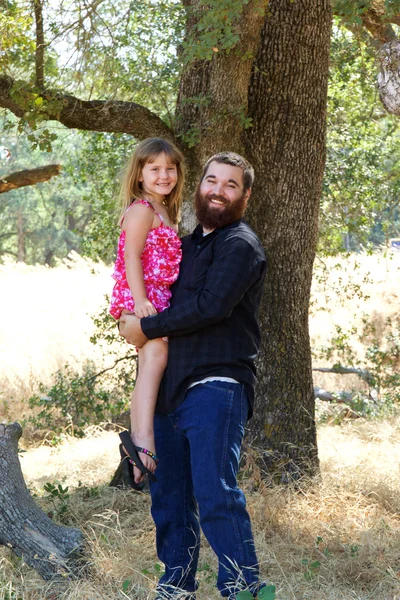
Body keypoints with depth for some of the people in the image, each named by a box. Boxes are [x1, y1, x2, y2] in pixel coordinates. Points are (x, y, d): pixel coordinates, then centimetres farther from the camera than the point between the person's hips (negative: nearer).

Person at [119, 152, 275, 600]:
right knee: (168, 494, 11)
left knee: (216, 495, -14)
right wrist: (131, 320, 17)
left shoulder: (240, 245, -6)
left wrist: (146, 327, -10)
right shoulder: (188, 244, 21)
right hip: (172, 389, 8)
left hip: (216, 387, -8)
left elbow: (212, 305, -18)